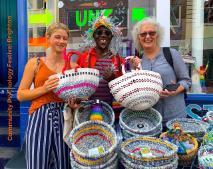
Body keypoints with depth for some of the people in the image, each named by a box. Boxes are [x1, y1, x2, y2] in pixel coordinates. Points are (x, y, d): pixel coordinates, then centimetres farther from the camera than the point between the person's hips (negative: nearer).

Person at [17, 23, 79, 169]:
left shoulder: (73, 66, 8)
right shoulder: (35, 63, 4)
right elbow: (20, 95, 1)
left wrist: (75, 103, -6)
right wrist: (44, 88, -12)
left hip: (64, 118, 2)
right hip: (40, 118, -2)